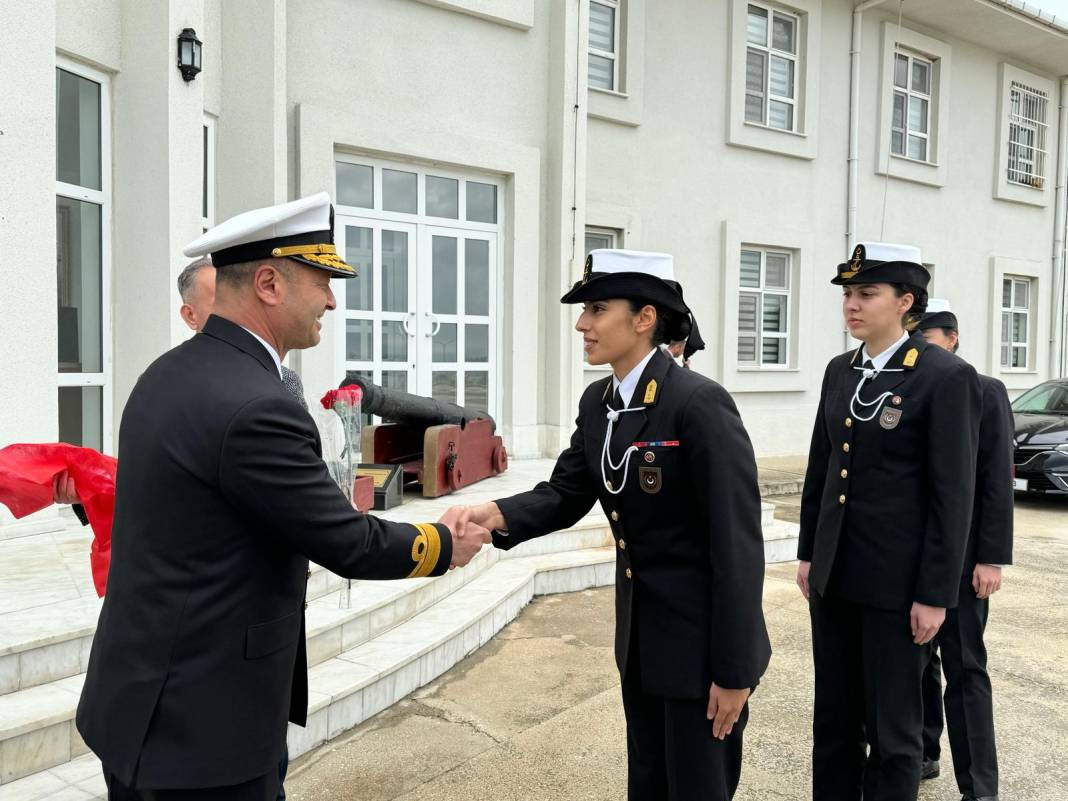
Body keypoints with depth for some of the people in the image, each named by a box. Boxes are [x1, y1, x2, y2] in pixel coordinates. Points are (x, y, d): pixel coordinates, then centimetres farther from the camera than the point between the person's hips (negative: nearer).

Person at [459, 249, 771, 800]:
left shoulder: (698, 403, -23)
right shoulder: (597, 402, 2)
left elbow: (738, 541, -22)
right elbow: (565, 493, 2)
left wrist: (733, 670, -19)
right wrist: (501, 515, -20)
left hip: (701, 637, -7)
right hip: (639, 633, 7)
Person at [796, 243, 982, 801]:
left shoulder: (947, 377, -11)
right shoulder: (840, 370, 7)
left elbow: (954, 493, -13)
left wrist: (935, 594, -12)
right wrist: (807, 552, 13)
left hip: (897, 580, -6)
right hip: (834, 574, 6)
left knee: (892, 726, 8)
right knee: (833, 715, 17)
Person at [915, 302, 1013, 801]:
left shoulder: (985, 393, -4)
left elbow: (998, 481, -7)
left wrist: (991, 558, -11)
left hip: (959, 555, -4)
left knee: (964, 668, 2)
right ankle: (922, 754, 29)